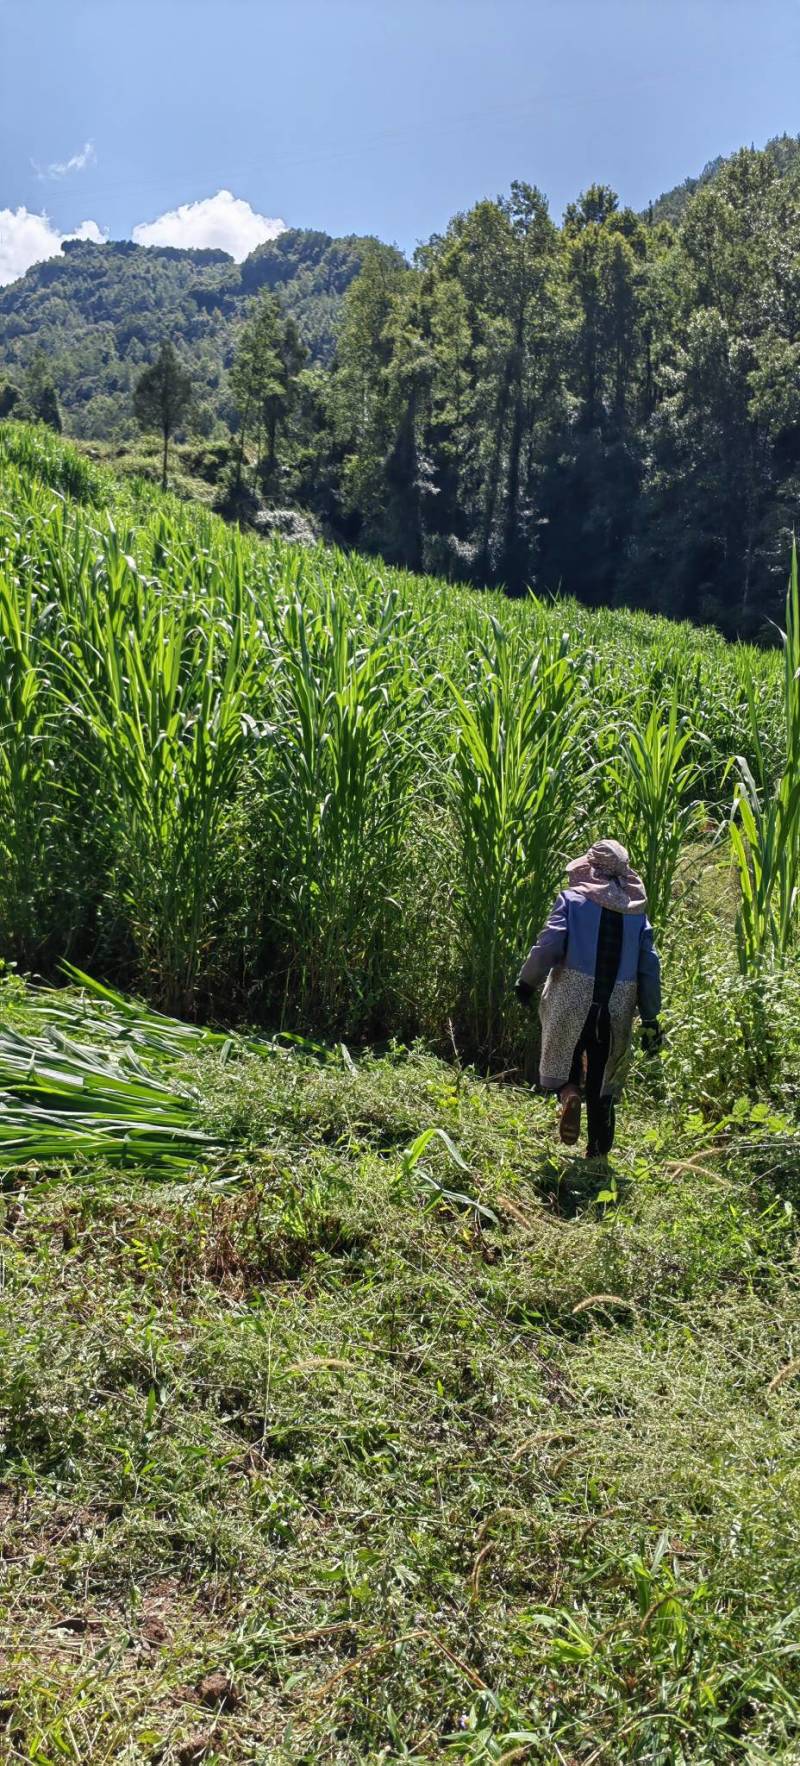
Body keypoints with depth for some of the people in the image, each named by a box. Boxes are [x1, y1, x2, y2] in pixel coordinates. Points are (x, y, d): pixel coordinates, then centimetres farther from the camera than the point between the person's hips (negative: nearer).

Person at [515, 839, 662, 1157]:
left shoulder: (573, 899, -2)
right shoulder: (636, 911, 8)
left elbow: (549, 945, -13)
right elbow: (650, 967, 6)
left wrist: (527, 982, 1)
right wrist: (650, 1019, 10)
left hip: (571, 1001, -3)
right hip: (617, 1010, 3)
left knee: (562, 1057, 20)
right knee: (603, 1086, 14)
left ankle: (568, 1092, -10)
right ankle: (598, 1152, 14)